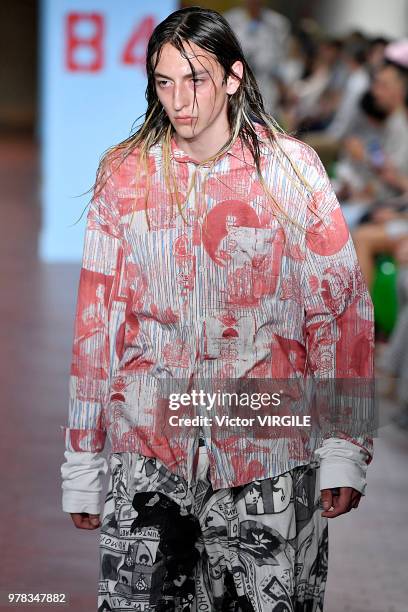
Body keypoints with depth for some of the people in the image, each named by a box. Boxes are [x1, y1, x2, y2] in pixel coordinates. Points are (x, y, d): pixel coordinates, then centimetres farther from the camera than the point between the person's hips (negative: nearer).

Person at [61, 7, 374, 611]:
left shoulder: (291, 169, 2)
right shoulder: (126, 176, 7)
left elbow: (341, 308, 1)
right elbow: (97, 323, 8)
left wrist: (343, 450, -7)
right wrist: (81, 467, 6)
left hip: (268, 448, -1)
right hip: (147, 448, 1)